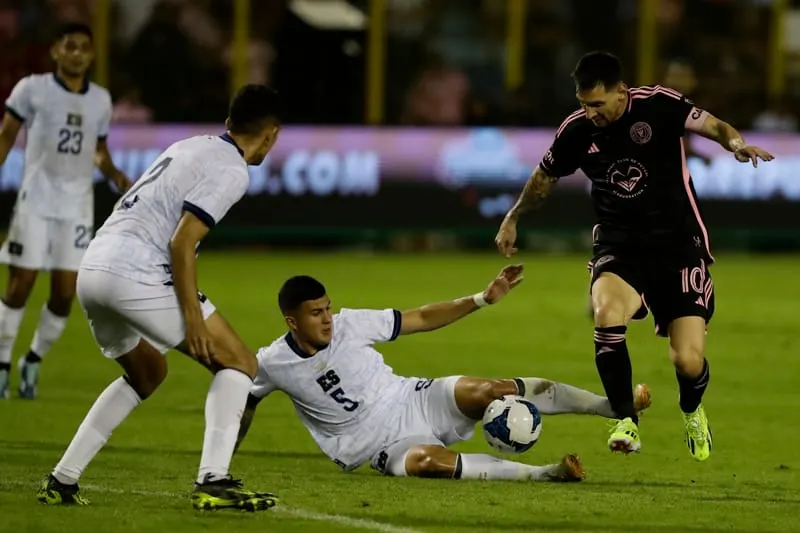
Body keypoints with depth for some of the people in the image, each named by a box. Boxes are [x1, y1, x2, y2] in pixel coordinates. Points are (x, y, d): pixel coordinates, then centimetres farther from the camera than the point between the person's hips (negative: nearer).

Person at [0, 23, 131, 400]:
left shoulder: (100, 100, 10)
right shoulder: (32, 89, -1)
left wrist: (116, 177, 0)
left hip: (78, 206, 3)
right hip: (37, 200, -3)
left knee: (65, 294, -2)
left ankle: (33, 361, 17)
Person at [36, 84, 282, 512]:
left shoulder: (189, 148, 21)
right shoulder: (231, 171, -4)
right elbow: (181, 243, -14)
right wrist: (193, 317, -12)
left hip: (90, 270, 9)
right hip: (134, 273, -9)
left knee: (146, 374, 30)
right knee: (238, 364, 2)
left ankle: (61, 481, 24)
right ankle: (213, 482, -12)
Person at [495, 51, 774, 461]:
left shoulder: (658, 105, -11)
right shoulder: (576, 131, -2)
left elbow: (711, 126, -16)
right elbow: (545, 177, 16)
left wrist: (735, 142, -39)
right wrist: (512, 219, 28)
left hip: (679, 244, -2)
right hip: (618, 247, 2)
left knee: (688, 362, -10)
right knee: (606, 313, -33)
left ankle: (692, 413, 29)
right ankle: (627, 423, -18)